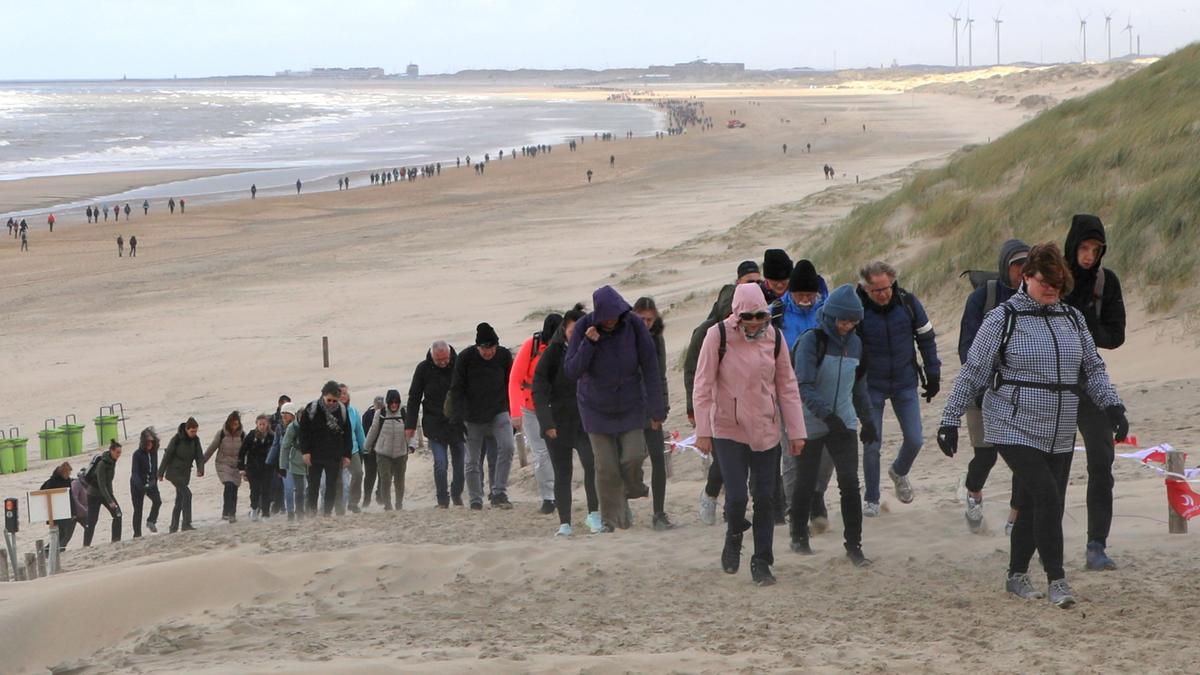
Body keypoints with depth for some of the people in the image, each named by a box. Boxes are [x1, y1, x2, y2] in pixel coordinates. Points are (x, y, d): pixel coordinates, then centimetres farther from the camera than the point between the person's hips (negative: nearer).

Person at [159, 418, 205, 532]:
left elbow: (199, 456, -2)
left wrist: (200, 469, -21)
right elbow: (167, 456, -9)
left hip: (185, 474, 6)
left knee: (179, 501, 11)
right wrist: (161, 473, -4)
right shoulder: (177, 439, -15)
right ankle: (186, 524, -18)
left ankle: (174, 528, 20)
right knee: (187, 494, -19)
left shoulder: (195, 440, 0)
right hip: (174, 473, -6)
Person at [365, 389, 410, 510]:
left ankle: (399, 504, 28)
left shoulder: (404, 414, -5)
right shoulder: (380, 414, -5)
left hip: (401, 453, 1)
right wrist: (367, 447, 16)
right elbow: (373, 431, 7)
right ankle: (387, 504, -4)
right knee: (385, 479, -10)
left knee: (399, 480, 11)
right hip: (383, 453, -1)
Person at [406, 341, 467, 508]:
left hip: (457, 424, 1)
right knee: (440, 463, -9)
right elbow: (414, 398, 4)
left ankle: (457, 494, 26)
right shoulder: (423, 369, -4)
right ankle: (442, 500, 3)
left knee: (460, 463, 5)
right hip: (435, 424, -1)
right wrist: (410, 425, 1)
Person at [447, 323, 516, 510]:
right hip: (473, 416, -1)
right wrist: (458, 417, -13)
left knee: (507, 446, -21)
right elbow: (457, 389, -5)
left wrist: (510, 412, 8)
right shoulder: (466, 358, -9)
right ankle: (475, 500, 15)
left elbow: (510, 385, 9)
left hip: (498, 412, 1)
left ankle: (499, 493, -15)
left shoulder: (504, 356, -2)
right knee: (473, 461, 3)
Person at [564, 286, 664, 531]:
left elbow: (650, 368, -11)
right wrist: (589, 344, -33)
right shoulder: (584, 327, -17)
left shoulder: (634, 325, -18)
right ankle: (610, 520, 17)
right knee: (606, 467, -1)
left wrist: (656, 409, -9)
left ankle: (631, 489, 24)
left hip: (630, 404, 0)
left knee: (633, 457, -11)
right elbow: (571, 370, -17)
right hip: (596, 406, 0)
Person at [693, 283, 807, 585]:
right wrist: (703, 431, -8)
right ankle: (734, 537, 21)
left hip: (766, 431, 3)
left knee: (765, 498, 4)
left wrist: (796, 430, 6)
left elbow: (787, 385, 7)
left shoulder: (774, 336, 0)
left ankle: (762, 562, 16)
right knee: (737, 496, -11)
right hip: (728, 430, -3)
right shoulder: (718, 336, -11)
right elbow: (703, 385, -6)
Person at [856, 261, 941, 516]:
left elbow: (926, 338, 4)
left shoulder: (907, 302, -10)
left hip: (905, 383, 2)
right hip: (871, 387, -2)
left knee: (914, 440, 3)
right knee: (872, 445, -2)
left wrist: (933, 375, 6)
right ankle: (871, 499, 15)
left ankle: (899, 472, 36)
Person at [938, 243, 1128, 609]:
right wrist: (950, 420, -3)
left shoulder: (1073, 318, 9)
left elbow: (1093, 369, 15)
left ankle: (1017, 575, 26)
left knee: (1033, 505, 9)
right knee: (1047, 496, -18)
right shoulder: (1003, 318, -6)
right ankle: (1056, 579, -13)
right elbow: (973, 372, -3)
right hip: (1014, 428, -5)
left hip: (1059, 435, 5)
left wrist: (1112, 405, -1)